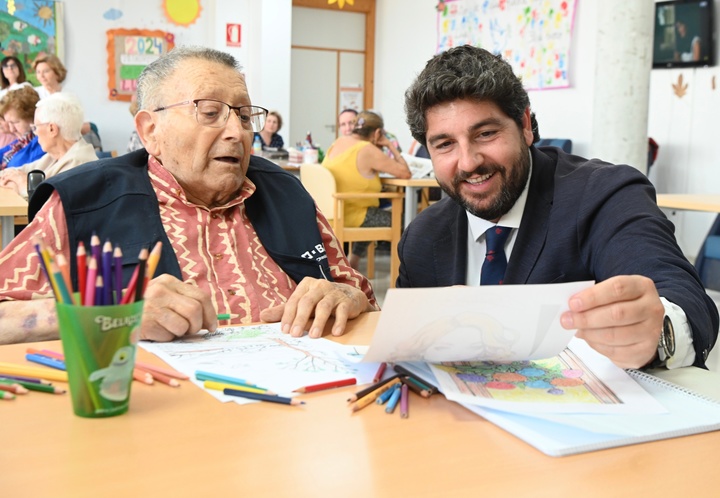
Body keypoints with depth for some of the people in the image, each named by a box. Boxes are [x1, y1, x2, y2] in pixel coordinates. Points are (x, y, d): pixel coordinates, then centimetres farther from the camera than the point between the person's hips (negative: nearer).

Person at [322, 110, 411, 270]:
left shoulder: (339, 142, 6)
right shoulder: (368, 150, -17)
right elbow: (405, 173, -15)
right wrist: (390, 146, -3)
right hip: (350, 217, -8)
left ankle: (353, 261, 33)